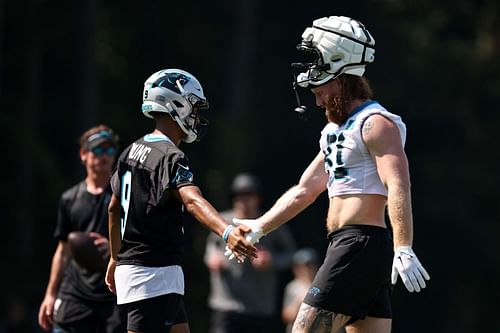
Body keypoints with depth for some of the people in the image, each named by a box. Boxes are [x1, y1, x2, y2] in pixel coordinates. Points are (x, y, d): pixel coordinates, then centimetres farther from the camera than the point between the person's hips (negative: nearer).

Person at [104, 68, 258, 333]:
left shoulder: (132, 151, 12)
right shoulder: (170, 157, -16)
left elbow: (114, 208, 22)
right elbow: (192, 201, -35)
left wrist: (116, 257, 33)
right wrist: (227, 233, -51)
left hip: (130, 265, 10)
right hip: (154, 273, -10)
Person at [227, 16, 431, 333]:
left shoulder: (376, 124, -9)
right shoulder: (336, 130, 22)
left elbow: (399, 188, -22)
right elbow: (304, 191, 30)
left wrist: (404, 249, -33)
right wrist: (259, 228, 29)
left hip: (361, 245, -10)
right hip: (346, 245, 10)